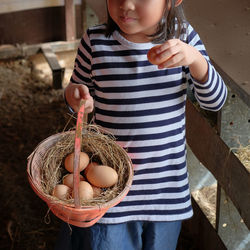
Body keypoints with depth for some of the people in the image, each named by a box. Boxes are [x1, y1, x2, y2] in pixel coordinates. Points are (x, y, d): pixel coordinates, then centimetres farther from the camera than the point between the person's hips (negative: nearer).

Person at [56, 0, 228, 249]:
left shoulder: (184, 37, -7)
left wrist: (195, 60, -24)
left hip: (166, 183, 2)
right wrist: (73, 95, -19)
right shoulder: (95, 41, -10)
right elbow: (82, 88, 6)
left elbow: (215, 101, -5)